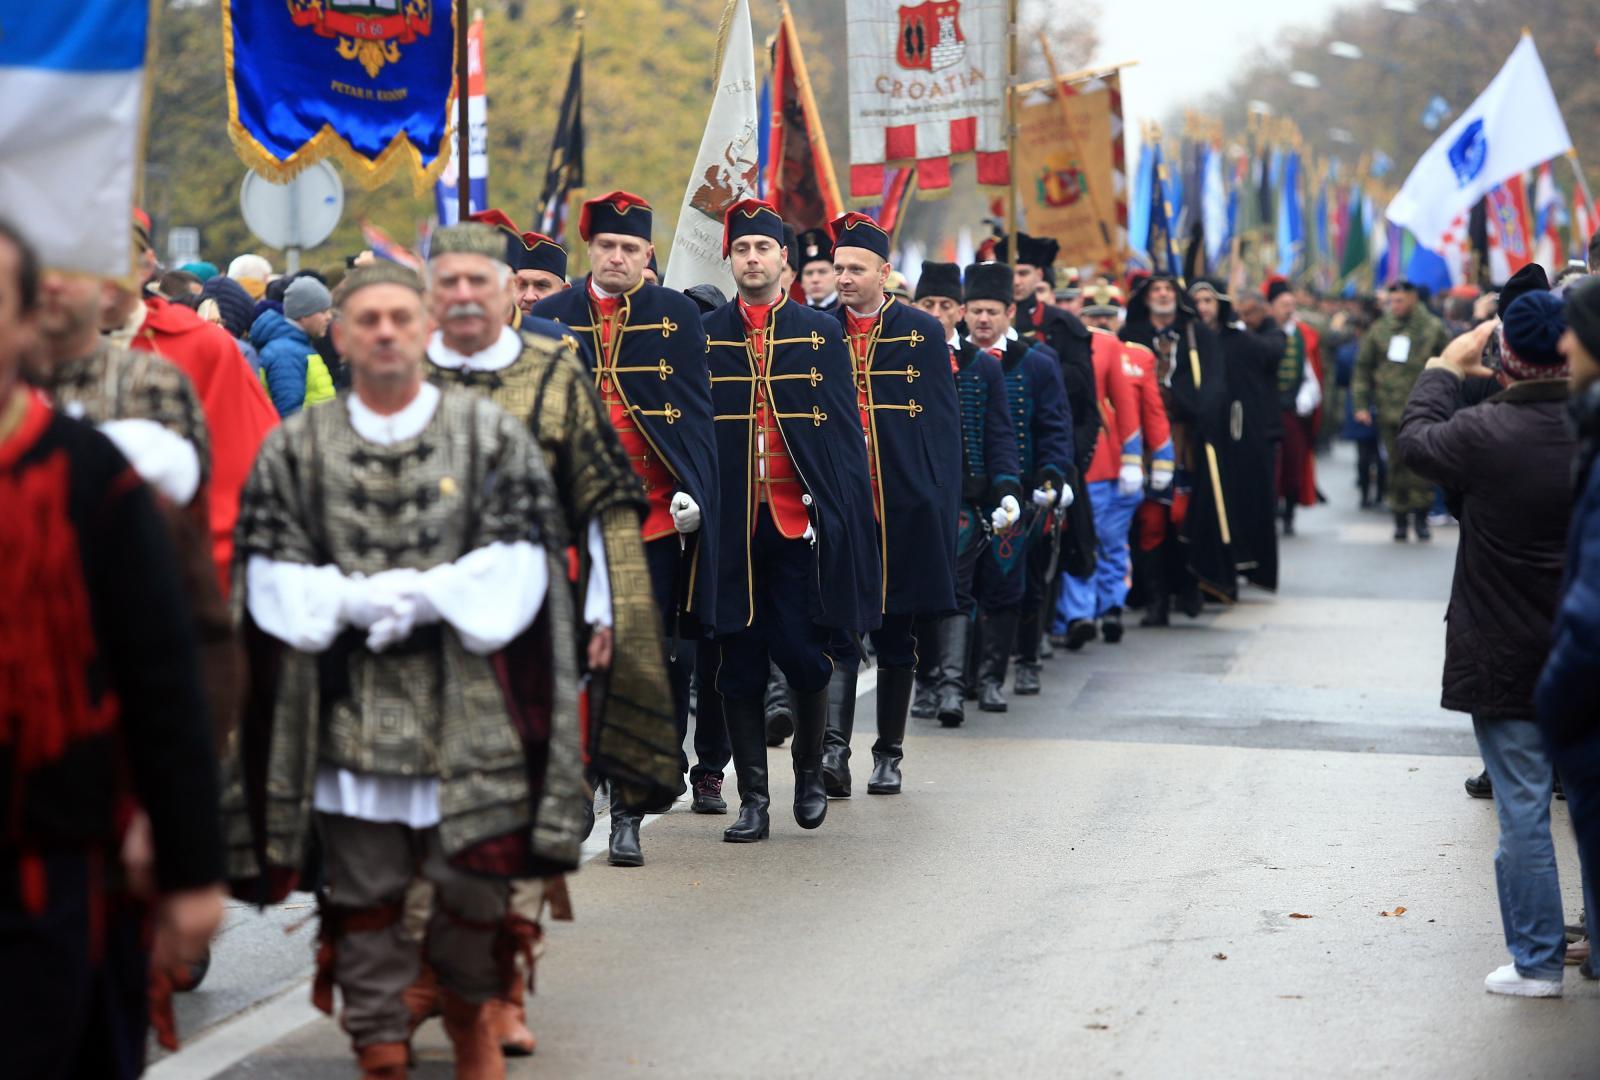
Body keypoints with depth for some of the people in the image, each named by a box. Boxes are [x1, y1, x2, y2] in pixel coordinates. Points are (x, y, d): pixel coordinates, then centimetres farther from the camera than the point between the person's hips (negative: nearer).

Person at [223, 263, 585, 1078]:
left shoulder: (491, 435, 5)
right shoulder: (294, 450, 7)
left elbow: (516, 566, -1)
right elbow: (271, 579, 2)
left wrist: (424, 594, -13)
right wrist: (351, 601, -14)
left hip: (467, 706, 0)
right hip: (347, 712, 1)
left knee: (473, 880, 3)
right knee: (363, 891, 3)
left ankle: (469, 1008, 30)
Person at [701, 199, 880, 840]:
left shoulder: (821, 333, 7)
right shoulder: (703, 337, 8)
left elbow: (846, 431, 5)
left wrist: (847, 517, -2)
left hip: (800, 523, -1)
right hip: (731, 526, 1)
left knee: (806, 658, 0)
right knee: (738, 665, 2)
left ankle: (810, 773, 23)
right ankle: (753, 798, 8)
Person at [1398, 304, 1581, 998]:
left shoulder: (1487, 433, -18)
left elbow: (1414, 442, 1)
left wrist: (1445, 367, 14)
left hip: (1507, 663, -4)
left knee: (1523, 811, 4)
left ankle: (1538, 961, 10)